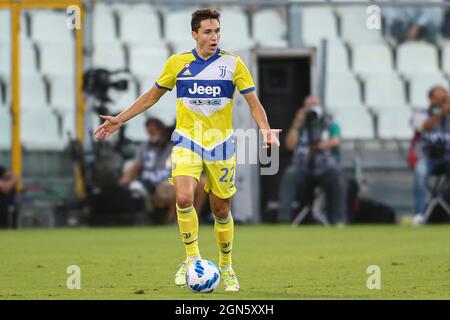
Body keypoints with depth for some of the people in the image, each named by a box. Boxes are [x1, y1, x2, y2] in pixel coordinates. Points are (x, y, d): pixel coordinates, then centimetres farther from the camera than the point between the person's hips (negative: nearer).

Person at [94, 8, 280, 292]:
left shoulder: (233, 64, -3)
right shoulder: (177, 63, 0)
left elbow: (254, 103, -2)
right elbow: (152, 96, 12)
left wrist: (266, 129, -21)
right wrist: (119, 120, 10)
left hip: (221, 145, 0)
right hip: (187, 142, 0)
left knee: (222, 210, 8)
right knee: (184, 198, -24)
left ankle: (227, 268, 28)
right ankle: (193, 258, -7)